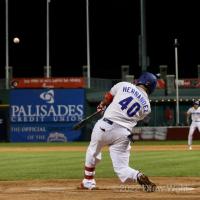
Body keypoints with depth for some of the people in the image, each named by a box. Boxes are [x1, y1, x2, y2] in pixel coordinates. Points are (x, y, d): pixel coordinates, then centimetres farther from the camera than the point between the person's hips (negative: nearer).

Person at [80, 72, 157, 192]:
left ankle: (88, 182, 35)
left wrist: (102, 105, 40)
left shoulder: (124, 85, 4)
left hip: (105, 126, -1)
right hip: (123, 134, 1)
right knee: (121, 168, 4)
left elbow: (108, 96, 19)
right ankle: (139, 177, -24)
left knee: (93, 152, 27)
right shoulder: (147, 107, 7)